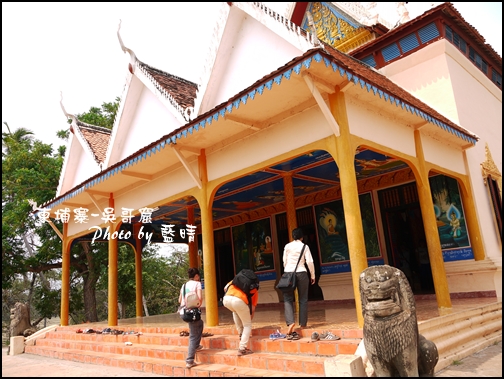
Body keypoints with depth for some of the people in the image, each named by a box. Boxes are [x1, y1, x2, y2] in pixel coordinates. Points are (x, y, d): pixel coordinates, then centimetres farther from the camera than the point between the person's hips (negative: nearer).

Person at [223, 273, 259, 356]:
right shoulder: (255, 290, 29)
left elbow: (225, 288, 26)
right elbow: (252, 309, 27)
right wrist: (249, 320, 41)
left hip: (226, 299, 4)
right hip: (238, 301, -4)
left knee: (235, 311, 39)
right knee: (247, 325, 19)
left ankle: (241, 334, 40)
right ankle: (242, 349, 13)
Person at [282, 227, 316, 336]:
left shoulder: (287, 246, 6)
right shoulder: (304, 246, 2)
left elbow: (284, 261, 7)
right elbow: (309, 262, -3)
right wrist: (312, 275, 7)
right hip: (301, 273, 0)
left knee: (288, 299, 2)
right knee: (303, 299, 10)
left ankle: (290, 322, -16)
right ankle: (303, 323, 11)